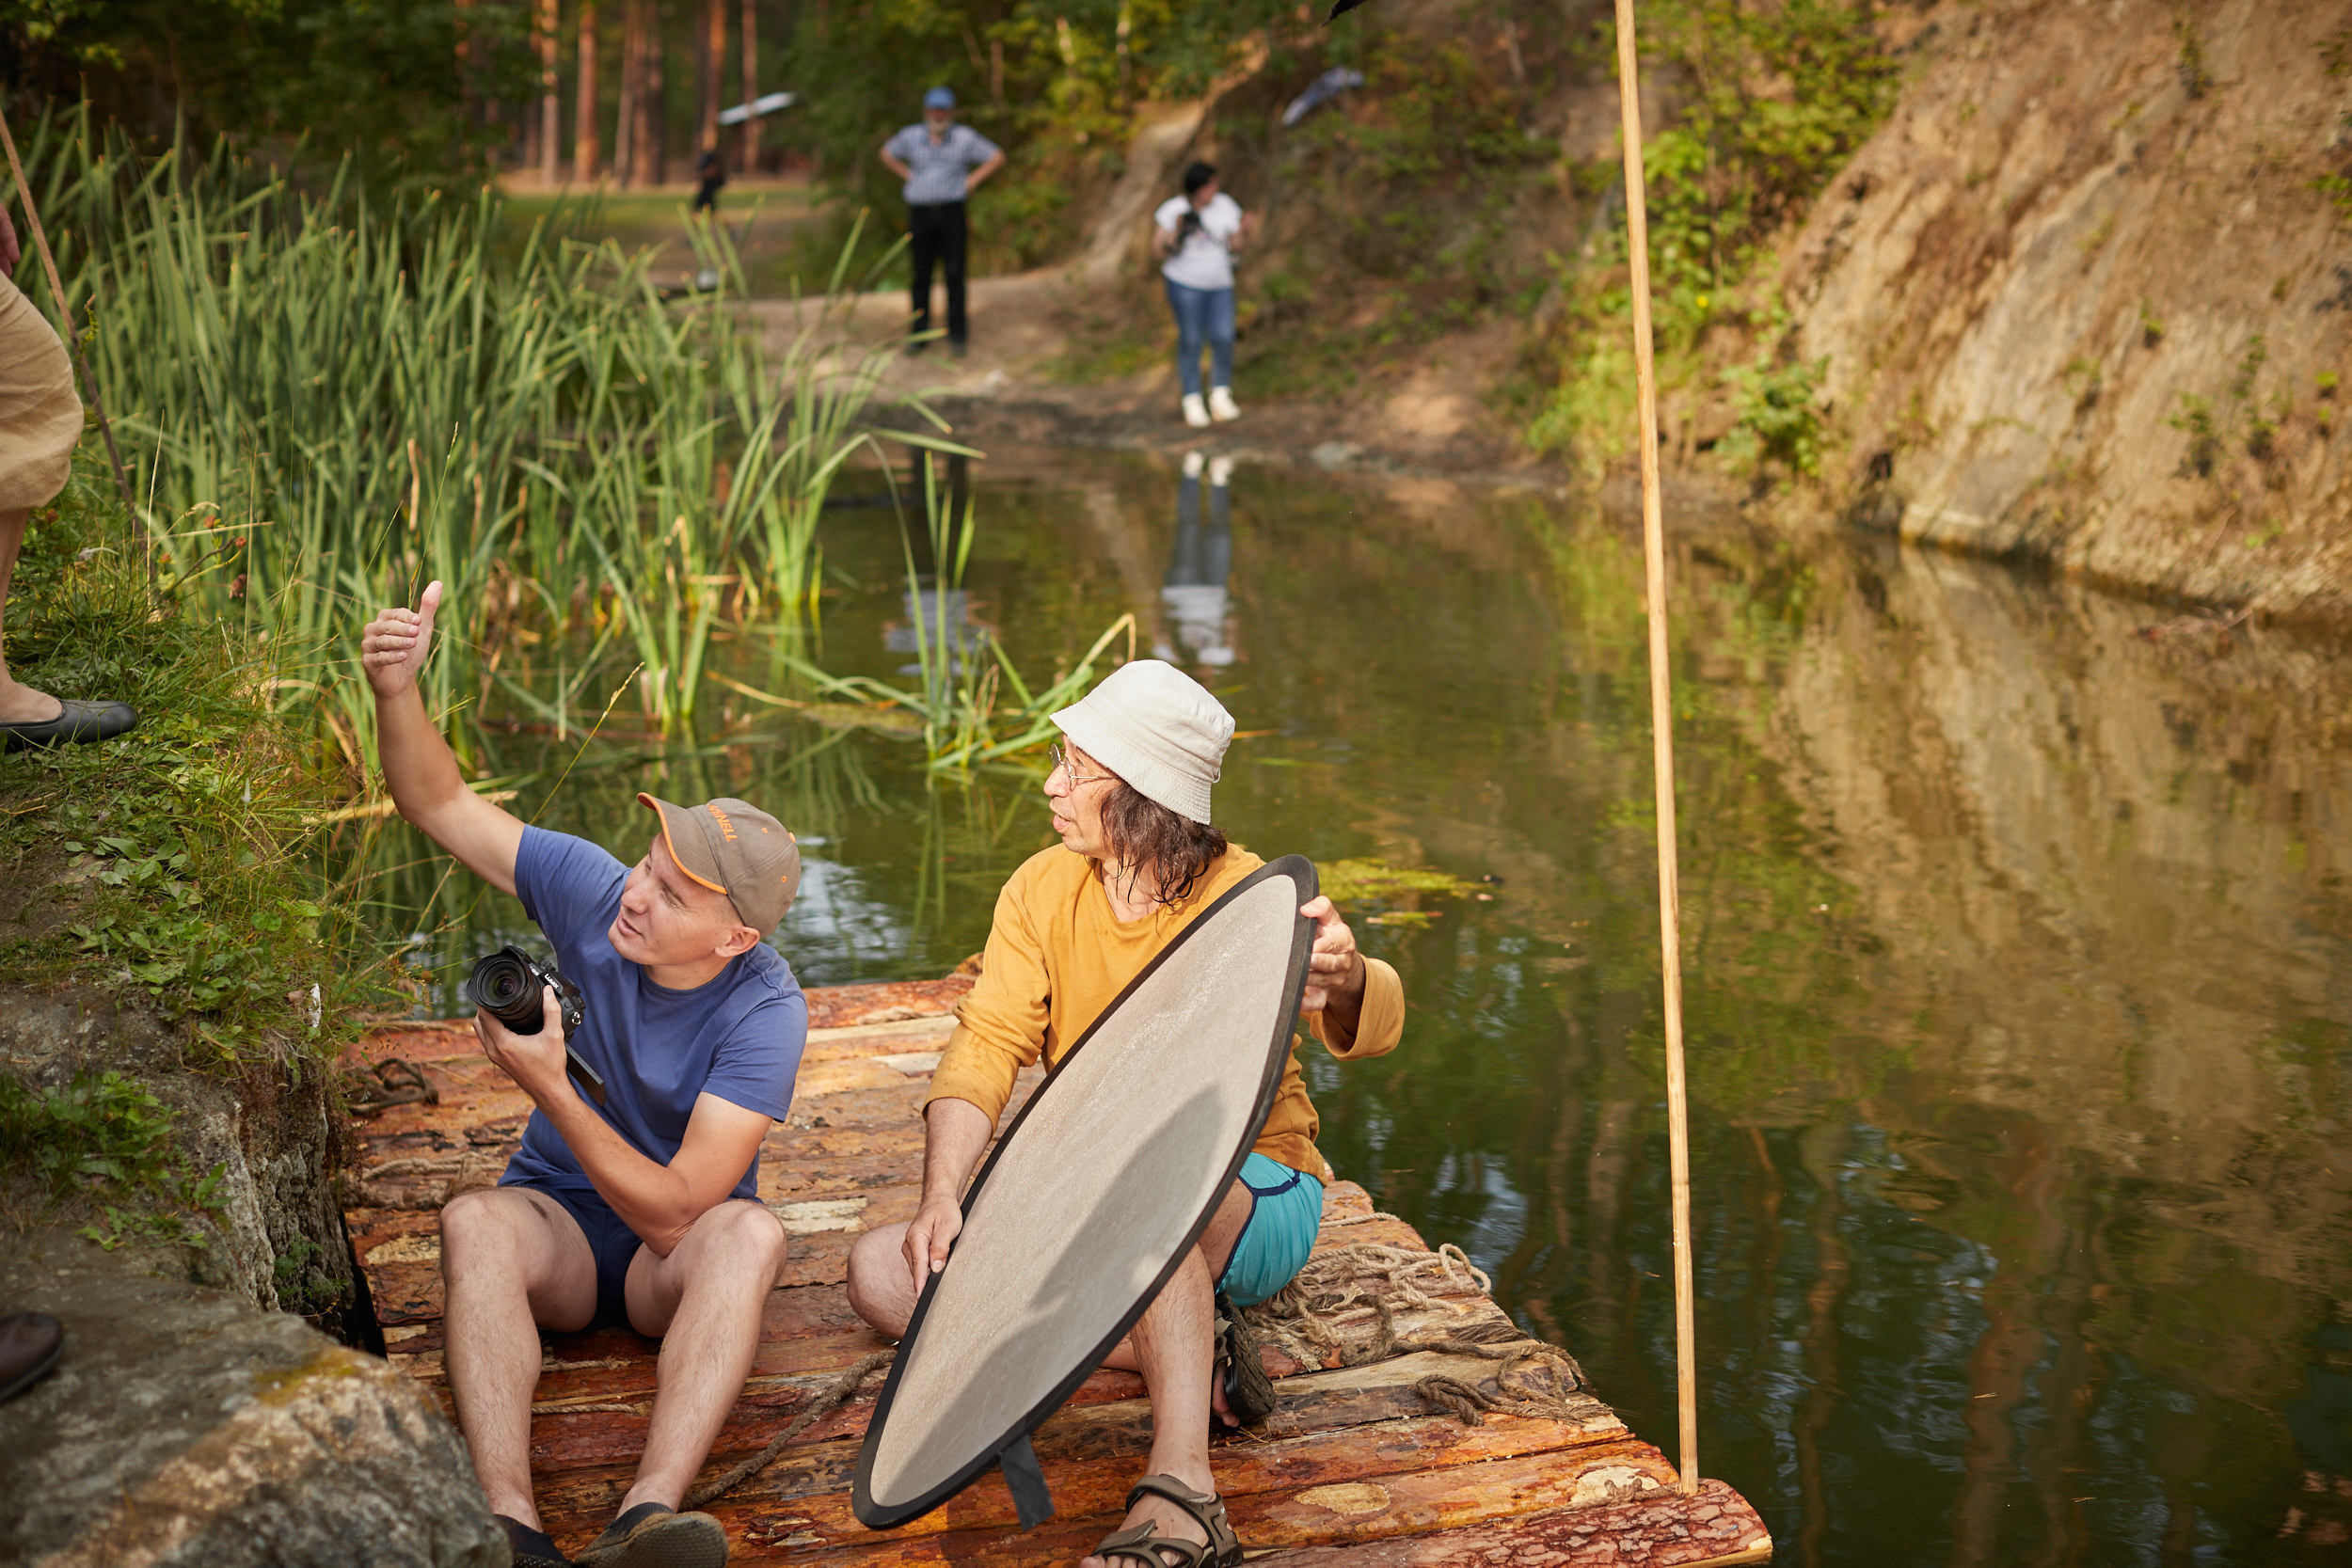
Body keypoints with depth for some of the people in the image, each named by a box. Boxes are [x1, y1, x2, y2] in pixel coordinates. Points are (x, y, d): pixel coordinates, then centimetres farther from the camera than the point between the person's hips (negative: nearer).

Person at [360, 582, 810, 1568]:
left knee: (750, 1233, -37)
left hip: (672, 1254, -2)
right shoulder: (591, 893, -14)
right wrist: (397, 692, -26)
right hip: (557, 1224, 3)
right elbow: (439, 805, -7)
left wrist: (549, 1088, -34)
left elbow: (676, 1211, -28)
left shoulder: (765, 1014, -25)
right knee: (473, 1221, -33)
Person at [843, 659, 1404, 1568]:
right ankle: (1177, 1352, -19)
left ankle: (1181, 1488, -46)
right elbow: (984, 1049, -8)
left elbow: (1373, 1030, -29)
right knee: (883, 1273, -15)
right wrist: (942, 1196, -26)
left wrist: (1344, 981, -55)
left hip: (1252, 1203, -5)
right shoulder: (1042, 891, -1)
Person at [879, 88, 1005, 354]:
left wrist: (973, 180, 0)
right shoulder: (911, 136, 6)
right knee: (921, 276, 2)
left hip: (952, 212, -1)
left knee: (955, 276, -2)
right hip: (920, 213, 1)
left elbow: (998, 157, 7)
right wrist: (907, 175, 10)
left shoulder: (964, 137, 1)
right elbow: (886, 153, 23)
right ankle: (919, 335, 9)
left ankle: (957, 335, 4)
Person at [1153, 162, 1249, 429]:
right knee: (1190, 340, -1)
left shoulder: (1225, 205, -1)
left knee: (1223, 338, -6)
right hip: (1185, 283, -3)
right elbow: (1159, 251, -8)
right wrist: (1177, 232, -24)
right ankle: (1192, 403, 6)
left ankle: (1220, 398, 7)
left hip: (1219, 284, 3)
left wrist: (1240, 230, -16)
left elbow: (1234, 246, 4)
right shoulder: (1172, 210, -8)